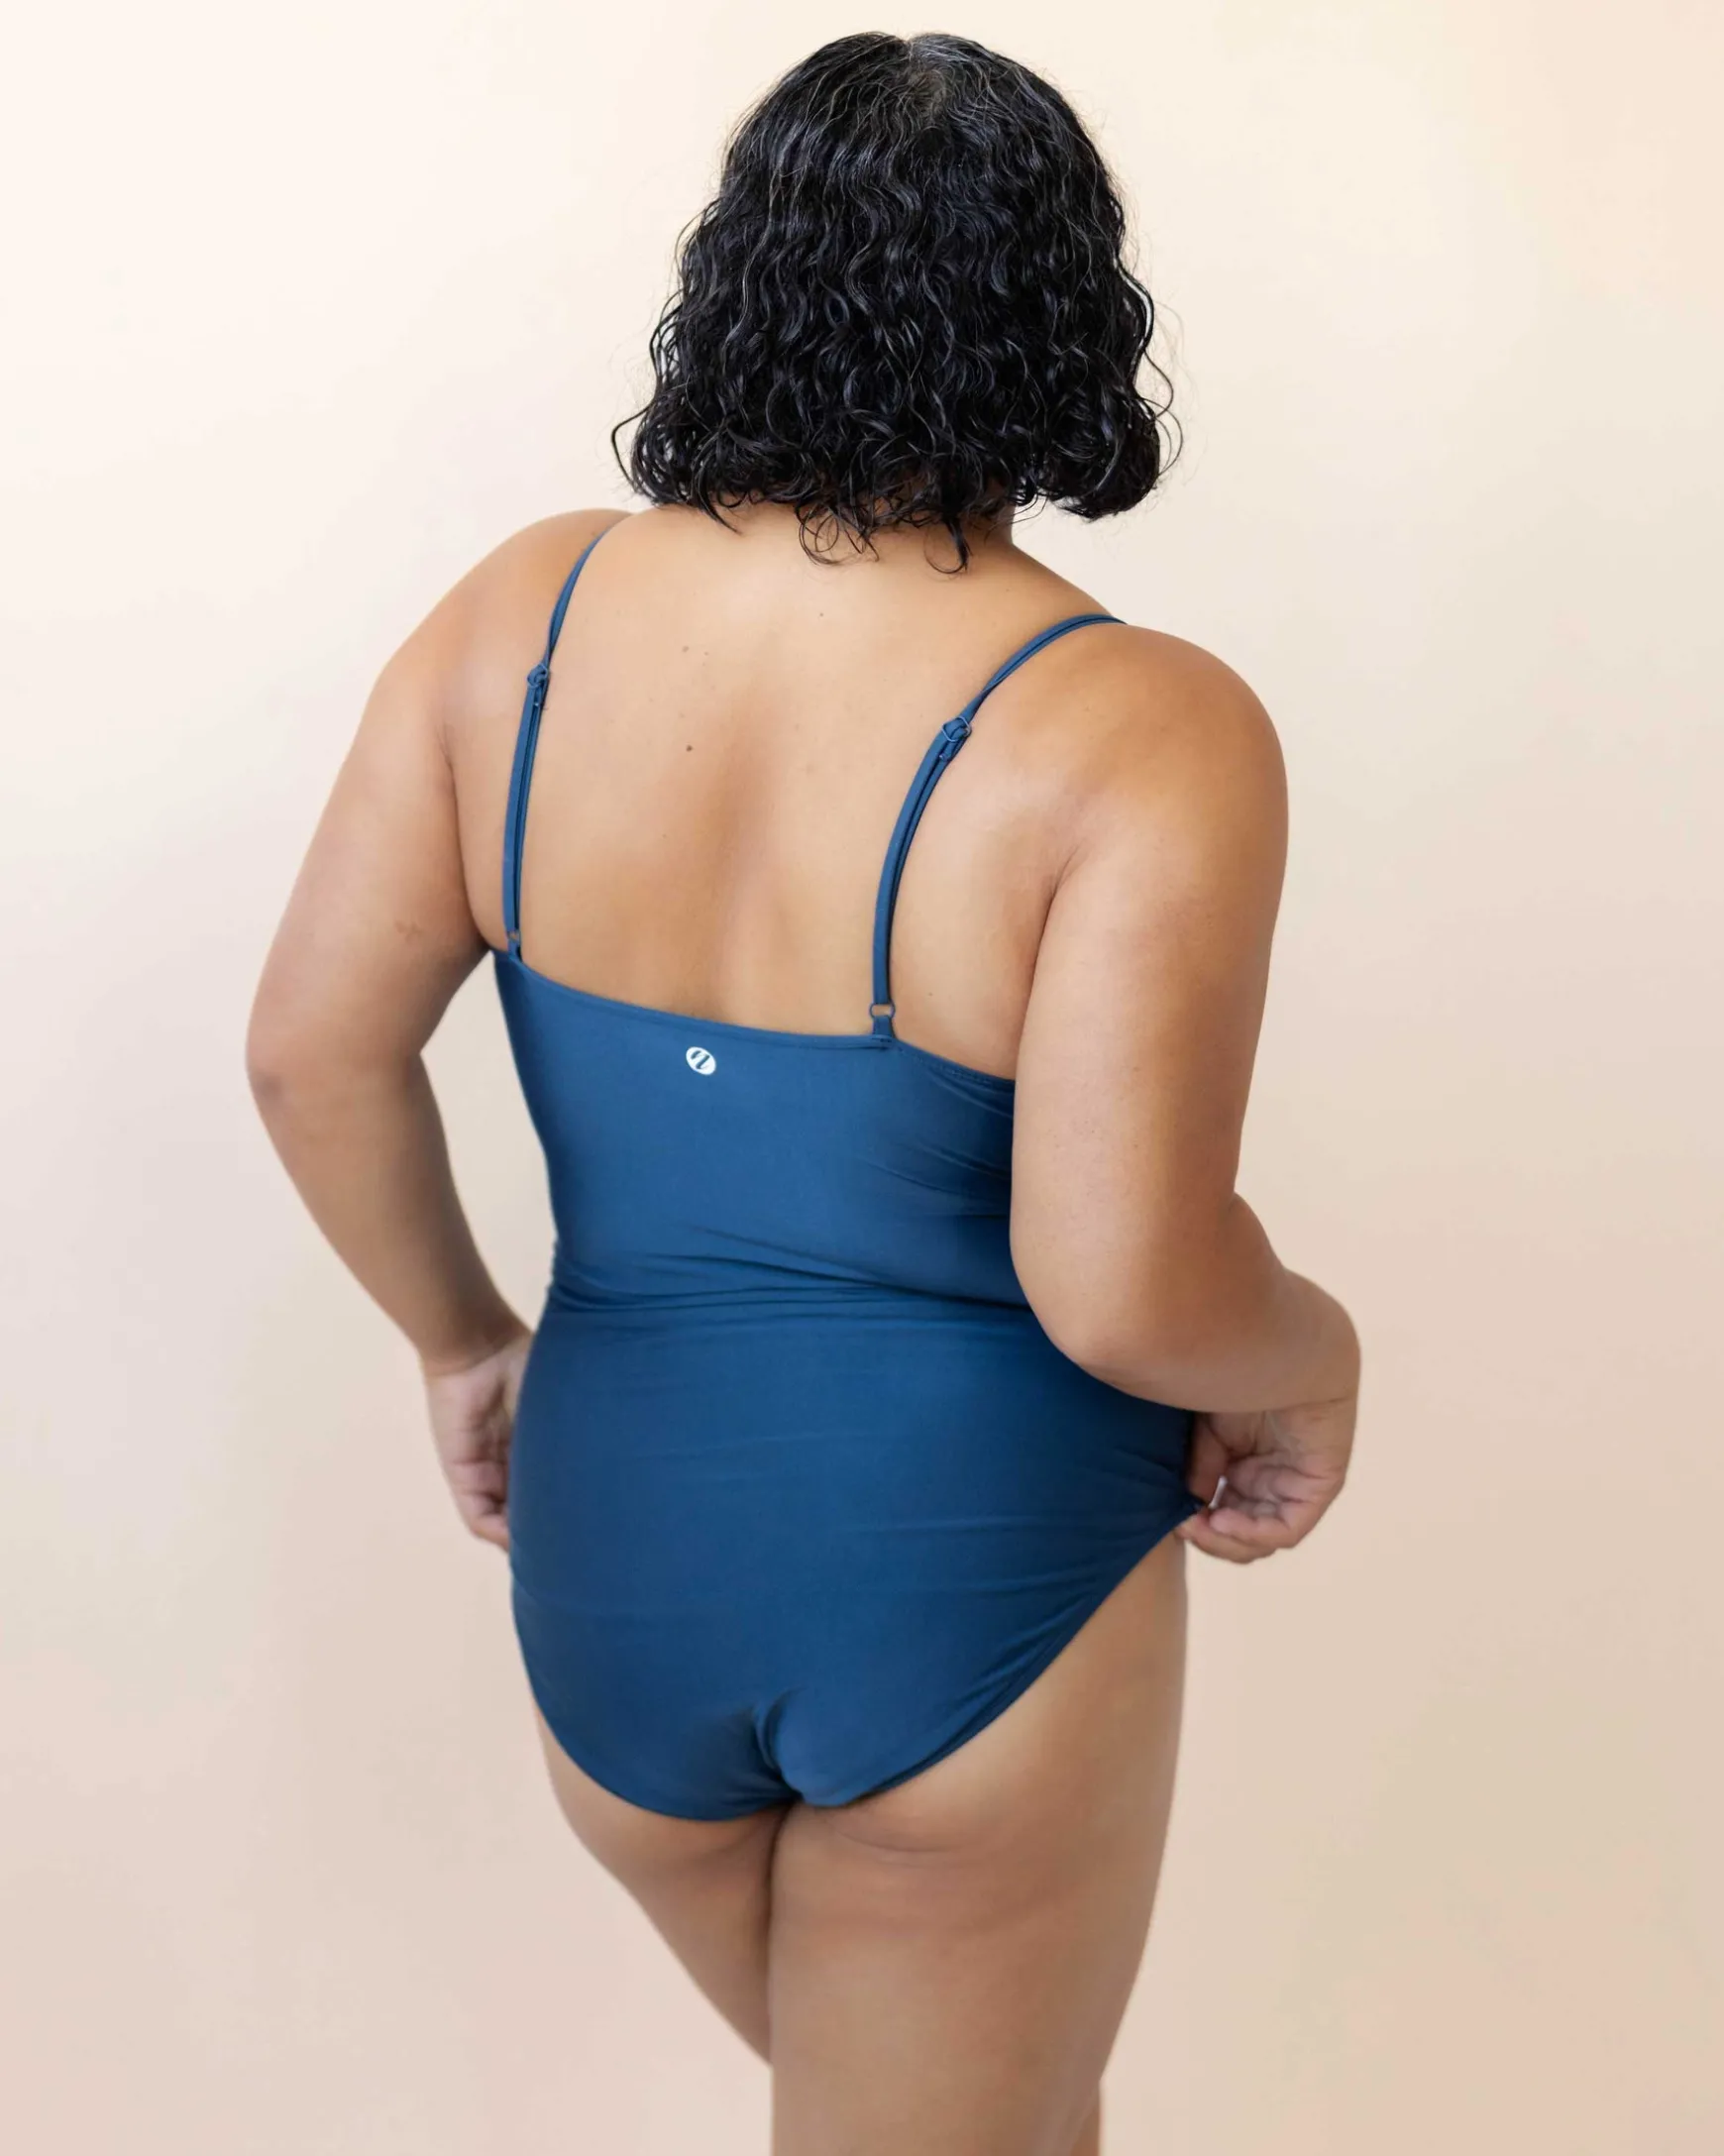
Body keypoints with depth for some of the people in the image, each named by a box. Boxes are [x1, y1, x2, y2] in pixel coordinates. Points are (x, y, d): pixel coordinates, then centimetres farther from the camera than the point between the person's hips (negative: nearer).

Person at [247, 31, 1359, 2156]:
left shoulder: (528, 610, -5)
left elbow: (313, 1051, -4)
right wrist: (1313, 1360, -3)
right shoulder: (1142, 731, -19)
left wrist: (463, 1338, 12)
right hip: (973, 1583, -4)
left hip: (608, 1559, 4)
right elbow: (1120, 1291, -25)